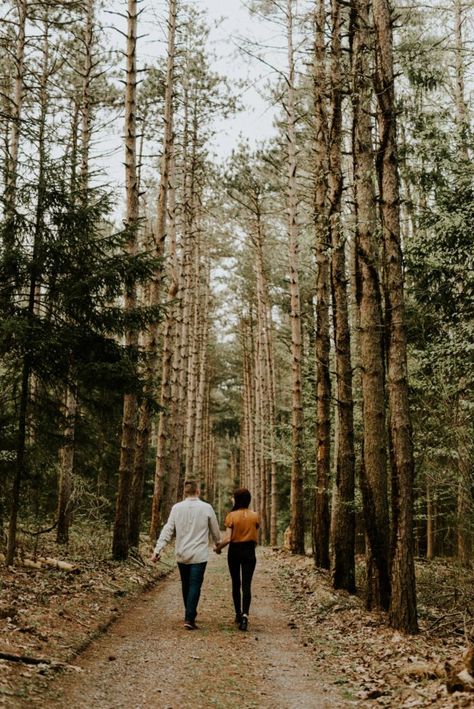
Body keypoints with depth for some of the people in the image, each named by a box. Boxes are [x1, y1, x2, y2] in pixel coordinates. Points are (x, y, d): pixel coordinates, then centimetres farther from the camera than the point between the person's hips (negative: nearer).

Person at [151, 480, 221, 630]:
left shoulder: (177, 508, -2)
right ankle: (189, 618, -8)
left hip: (181, 555, 3)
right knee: (195, 586, 0)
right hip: (199, 555, -3)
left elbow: (167, 530, -5)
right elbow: (215, 530, 4)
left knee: (186, 585, 17)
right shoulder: (206, 508, -6)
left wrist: (157, 550, -3)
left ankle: (190, 614, 28)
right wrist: (218, 544, 23)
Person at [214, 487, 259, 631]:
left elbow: (228, 539, -12)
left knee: (236, 584, 14)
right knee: (246, 585, -2)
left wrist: (218, 547, 4)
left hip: (234, 551, -1)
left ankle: (238, 614, 21)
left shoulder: (231, 516, -9)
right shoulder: (255, 516, -2)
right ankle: (245, 614, -19)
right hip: (249, 551, 1)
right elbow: (256, 539, 3)